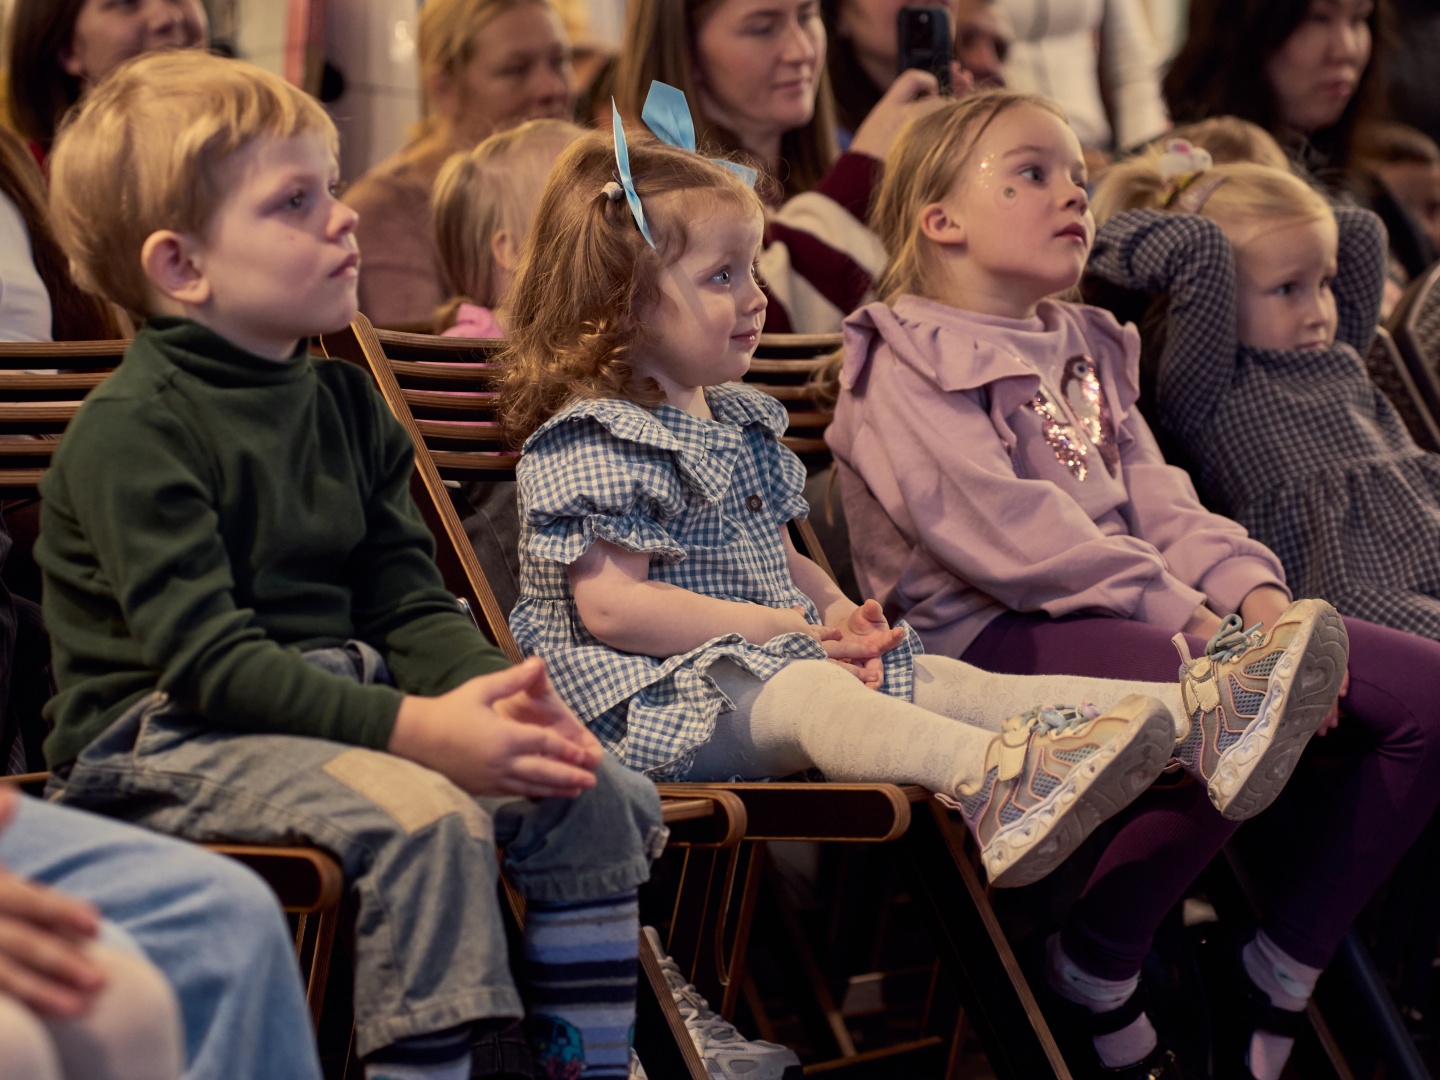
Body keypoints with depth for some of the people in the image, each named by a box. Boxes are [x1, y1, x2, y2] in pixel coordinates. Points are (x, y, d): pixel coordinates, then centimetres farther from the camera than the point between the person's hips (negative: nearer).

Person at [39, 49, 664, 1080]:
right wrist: (416, 727, -28)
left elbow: (407, 601, 10)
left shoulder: (343, 403, 13)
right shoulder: (131, 430, -13)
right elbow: (205, 658, -21)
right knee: (427, 816, -32)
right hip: (164, 739, -8)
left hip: (336, 706, 8)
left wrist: (488, 688, -12)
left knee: (598, 793, -5)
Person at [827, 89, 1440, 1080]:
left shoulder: (1088, 348, 23)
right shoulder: (909, 367, -3)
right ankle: (1092, 979, -12)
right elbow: (1010, 534, -16)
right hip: (1000, 633, -8)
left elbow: (1158, 501, 12)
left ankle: (1278, 975, 4)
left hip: (1151, 615, 9)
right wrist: (1194, 624, -22)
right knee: (1240, 716, -35)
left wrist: (1254, 596, -9)